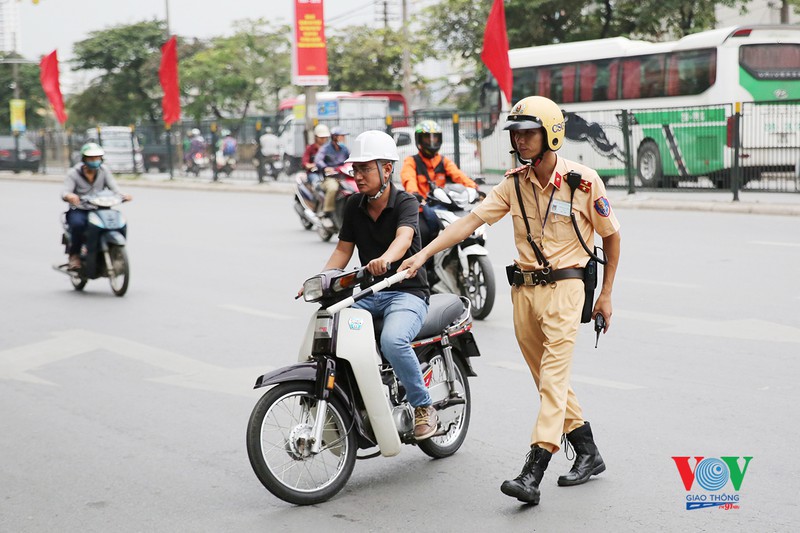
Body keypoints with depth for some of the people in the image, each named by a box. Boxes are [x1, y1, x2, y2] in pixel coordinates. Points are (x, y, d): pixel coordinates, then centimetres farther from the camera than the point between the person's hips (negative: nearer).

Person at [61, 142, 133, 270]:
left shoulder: (104, 171, 7)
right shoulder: (73, 173, -2)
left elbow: (114, 187, -5)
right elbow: (65, 192, -15)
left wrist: (123, 196, -28)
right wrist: (69, 196, -41)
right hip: (78, 211, -3)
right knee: (78, 223, -37)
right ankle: (74, 255, -15)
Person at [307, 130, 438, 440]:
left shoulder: (405, 203, -9)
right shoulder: (354, 205, 10)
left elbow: (403, 238, -29)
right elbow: (343, 250, 10)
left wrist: (384, 259, -52)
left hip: (407, 292, -6)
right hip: (368, 294, 6)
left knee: (393, 340, -34)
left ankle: (424, 407, -13)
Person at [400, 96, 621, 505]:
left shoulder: (583, 180, -6)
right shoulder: (514, 183, 5)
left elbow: (611, 235, 3)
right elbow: (472, 219, -4)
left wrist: (606, 295, 4)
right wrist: (424, 254, -15)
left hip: (563, 287, -5)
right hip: (524, 289, 6)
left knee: (553, 378, -12)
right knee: (547, 378, 11)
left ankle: (532, 474, -18)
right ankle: (588, 454, 26)